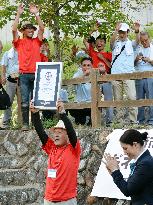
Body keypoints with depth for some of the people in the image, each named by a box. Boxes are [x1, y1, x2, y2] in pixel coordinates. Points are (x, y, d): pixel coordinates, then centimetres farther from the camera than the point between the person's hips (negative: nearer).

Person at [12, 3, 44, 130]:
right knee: (25, 101, -3)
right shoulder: (19, 42, 10)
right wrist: (19, 14, -5)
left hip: (36, 74, 2)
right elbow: (14, 29, -3)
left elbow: (42, 28, 4)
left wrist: (36, 14, 0)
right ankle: (25, 123, -2)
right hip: (24, 75, -2)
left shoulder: (37, 41, 15)